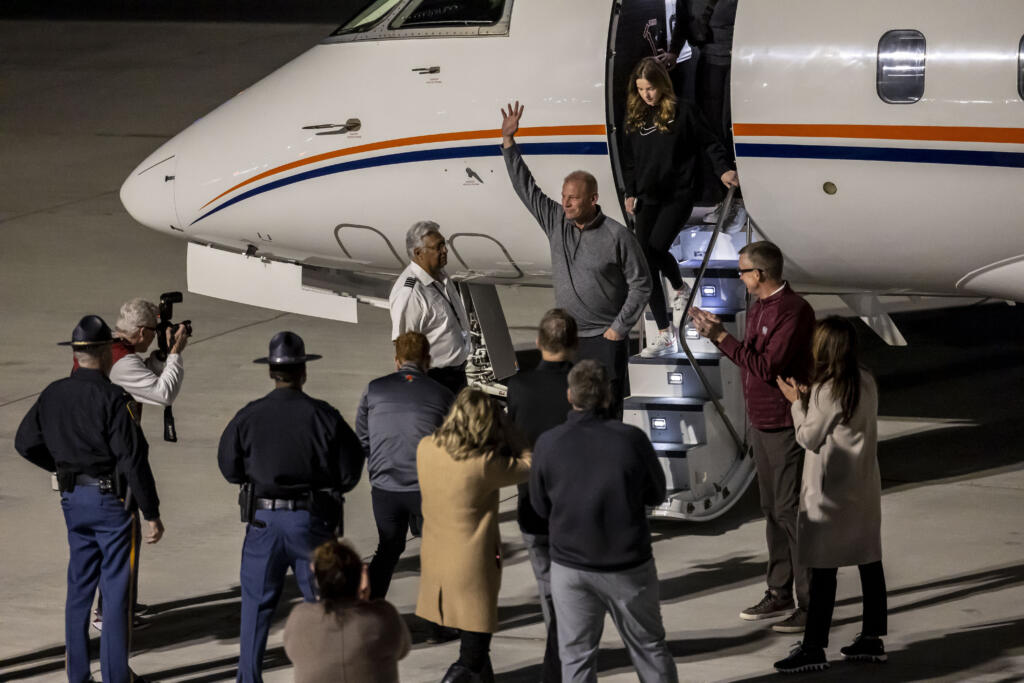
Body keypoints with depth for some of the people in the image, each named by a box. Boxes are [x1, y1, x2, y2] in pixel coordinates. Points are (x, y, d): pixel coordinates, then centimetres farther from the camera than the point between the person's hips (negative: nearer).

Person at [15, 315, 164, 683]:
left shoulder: (53, 395, 3)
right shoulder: (112, 399, -18)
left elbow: (26, 443, 12)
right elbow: (133, 458, -19)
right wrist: (152, 514, -14)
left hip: (73, 498, 6)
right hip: (111, 499, -6)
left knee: (80, 587, 14)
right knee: (116, 589, 1)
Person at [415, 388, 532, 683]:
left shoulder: (426, 449, -7)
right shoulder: (484, 464, -24)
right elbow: (527, 466, -9)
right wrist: (504, 425, -3)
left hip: (434, 563, 7)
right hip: (472, 568, -7)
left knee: (474, 646, 26)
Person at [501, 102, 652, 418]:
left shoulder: (617, 236, -9)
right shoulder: (556, 222, 5)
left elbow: (640, 284, -4)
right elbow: (525, 187, 8)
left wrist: (619, 327, -7)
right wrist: (508, 140, 2)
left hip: (605, 339, -5)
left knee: (606, 409, -6)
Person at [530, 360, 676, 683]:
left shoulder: (548, 444, -11)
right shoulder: (631, 439, -13)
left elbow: (541, 506, 0)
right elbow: (656, 494, 0)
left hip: (571, 567, 0)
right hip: (629, 566, 0)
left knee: (576, 656, 10)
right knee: (649, 647, 15)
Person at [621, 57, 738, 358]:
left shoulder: (683, 112, -5)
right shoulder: (634, 117, 8)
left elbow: (709, 142, -1)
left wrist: (724, 169, -14)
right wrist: (630, 193, 13)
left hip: (678, 195, -5)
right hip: (647, 199, 5)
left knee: (656, 249, -21)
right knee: (646, 262, 1)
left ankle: (681, 290, 7)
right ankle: (664, 335, 15)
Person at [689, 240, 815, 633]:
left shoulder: (793, 311, -19)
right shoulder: (758, 308, 11)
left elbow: (766, 366, -23)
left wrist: (722, 336, -19)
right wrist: (714, 333, 10)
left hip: (786, 427, -10)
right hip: (761, 424, 10)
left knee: (791, 511, -7)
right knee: (772, 511, 15)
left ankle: (811, 604, -3)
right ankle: (779, 594, 23)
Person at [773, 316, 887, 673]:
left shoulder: (827, 391, -20)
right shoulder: (866, 382, 4)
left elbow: (809, 438, -11)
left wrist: (797, 403, 2)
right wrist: (808, 399, 7)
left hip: (830, 493, -8)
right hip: (864, 487, 8)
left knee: (823, 569, -3)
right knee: (869, 562, 12)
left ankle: (814, 647, 0)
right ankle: (872, 638, 19)